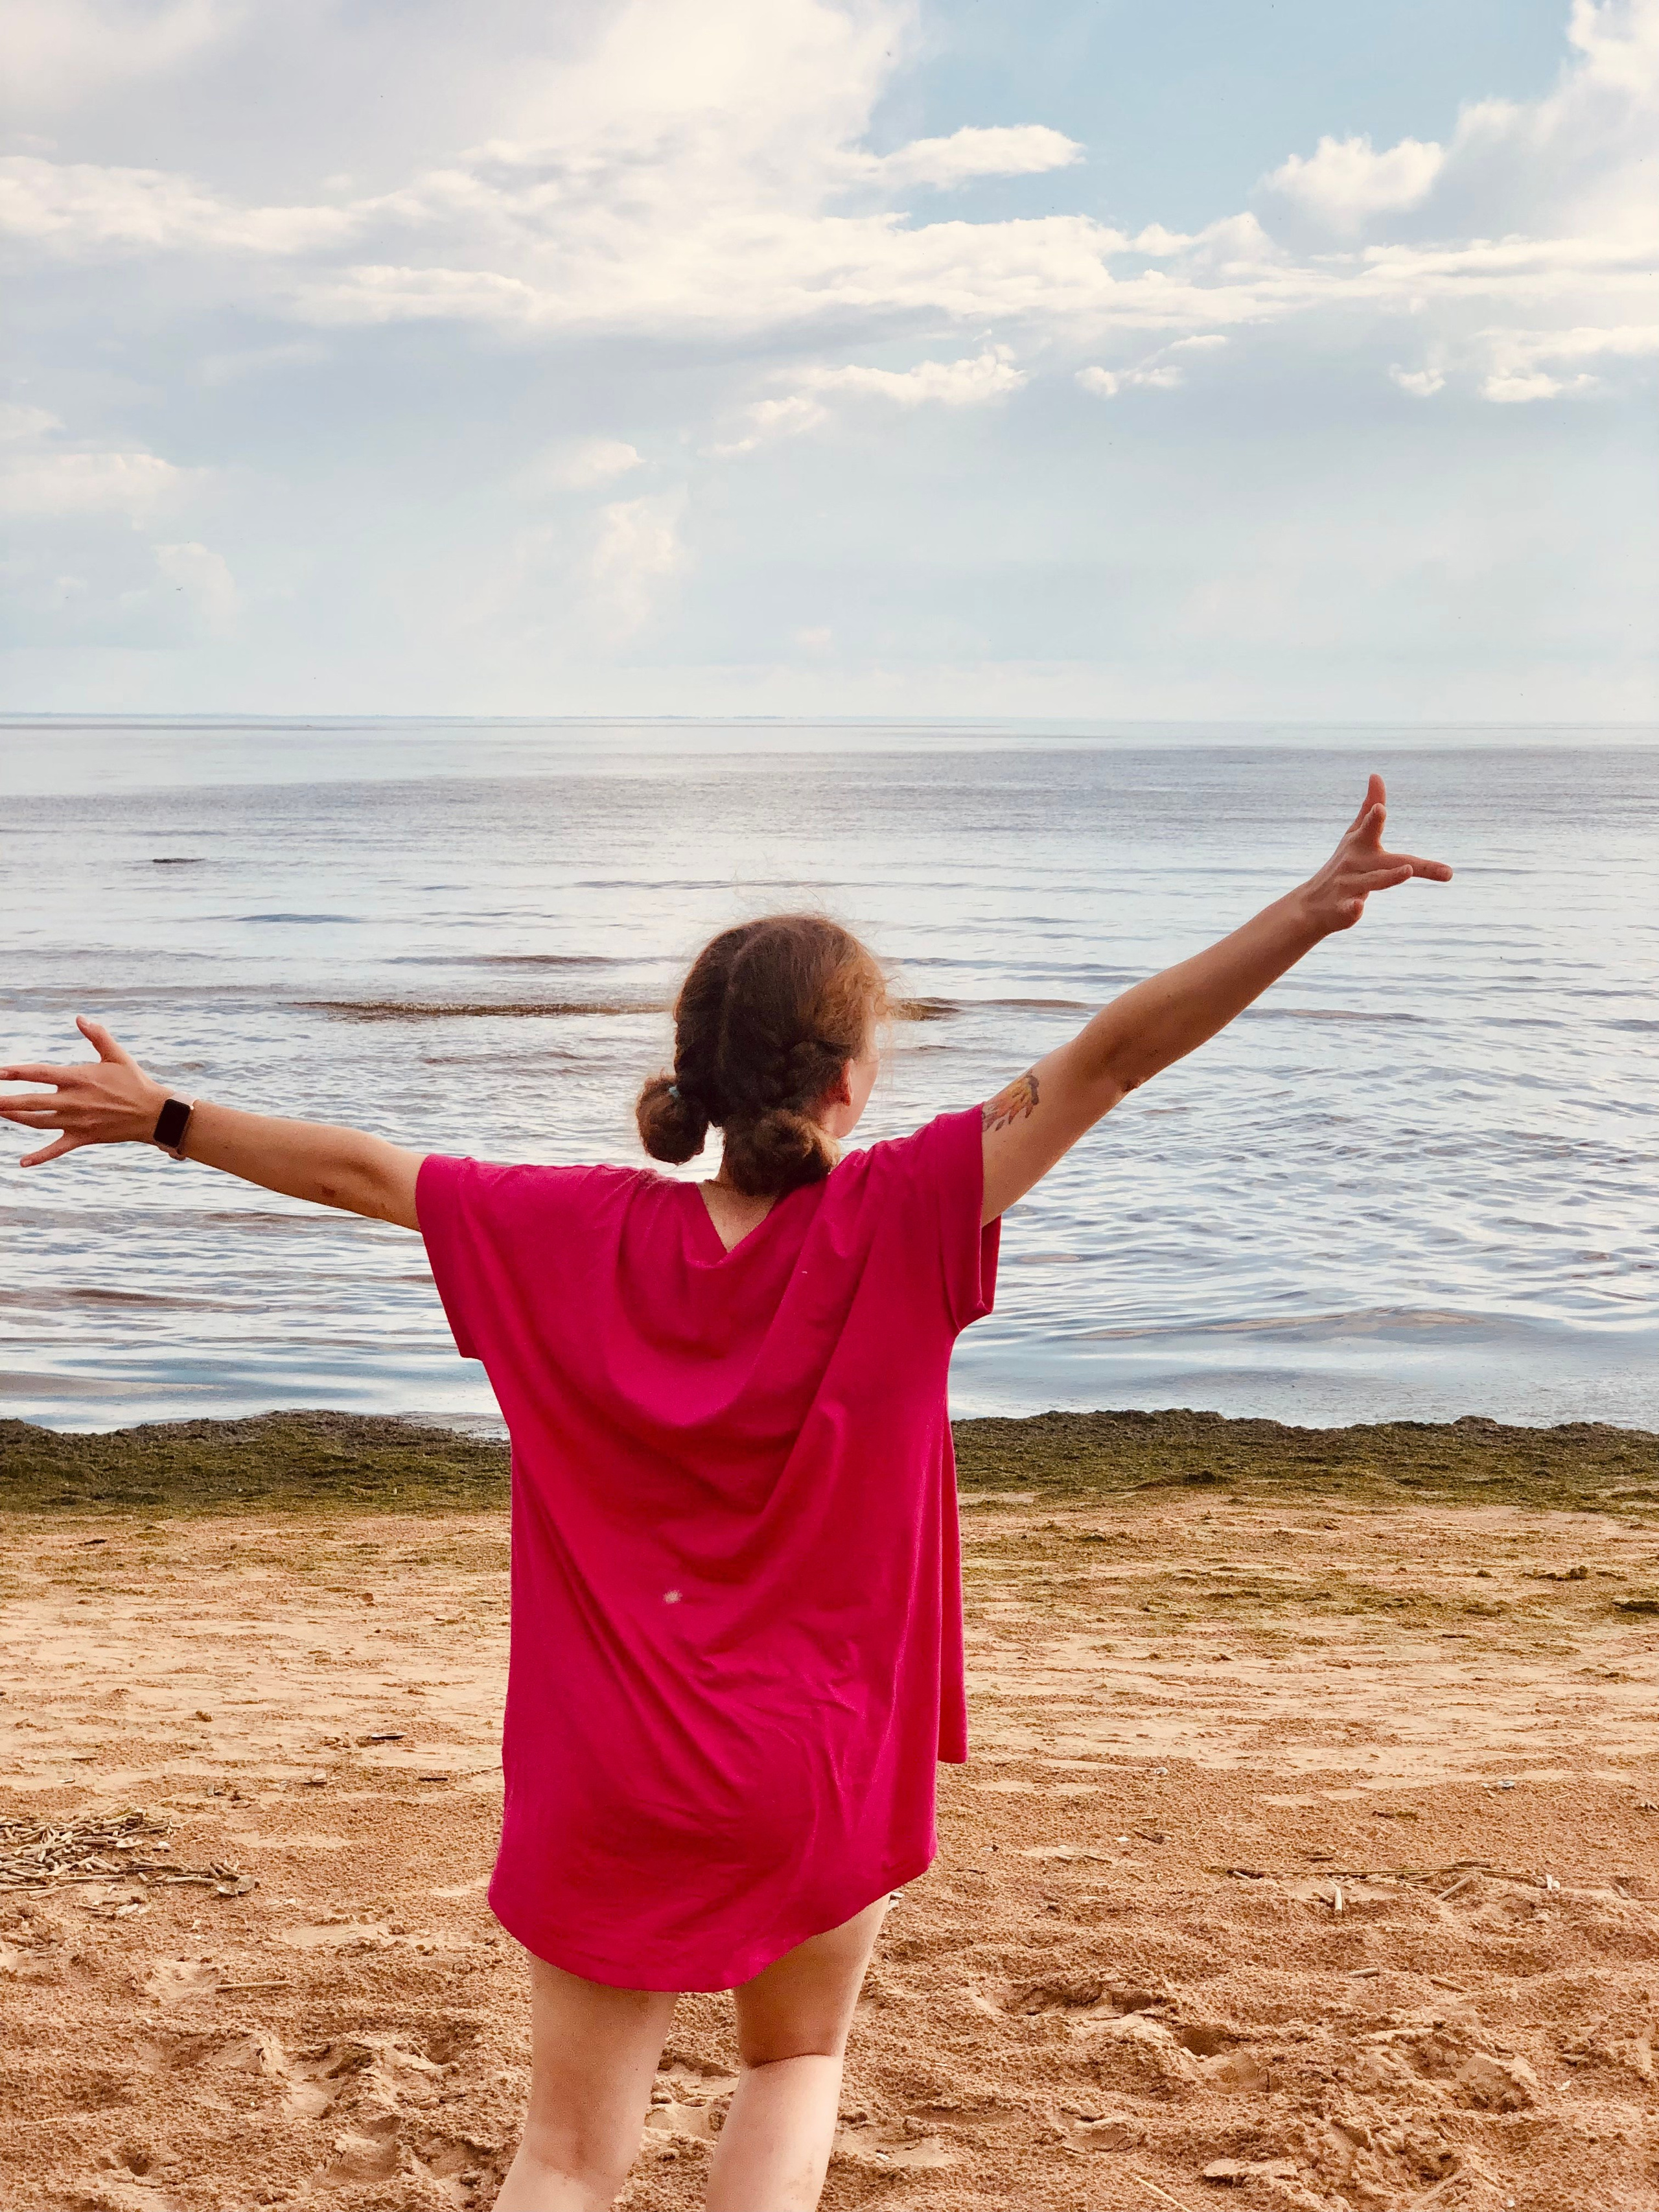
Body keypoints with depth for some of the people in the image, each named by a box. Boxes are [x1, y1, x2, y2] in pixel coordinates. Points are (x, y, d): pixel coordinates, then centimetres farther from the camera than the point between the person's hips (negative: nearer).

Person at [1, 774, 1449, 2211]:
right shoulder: (895, 1223, -16)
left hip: (612, 1778, 1)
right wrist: (1319, 910, -21)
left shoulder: (583, 1232, -8)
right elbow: (1108, 1059, -19)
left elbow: (358, 1170, 3)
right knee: (797, 2061, 26)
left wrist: (160, 1117, 17)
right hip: (823, 1769, -1)